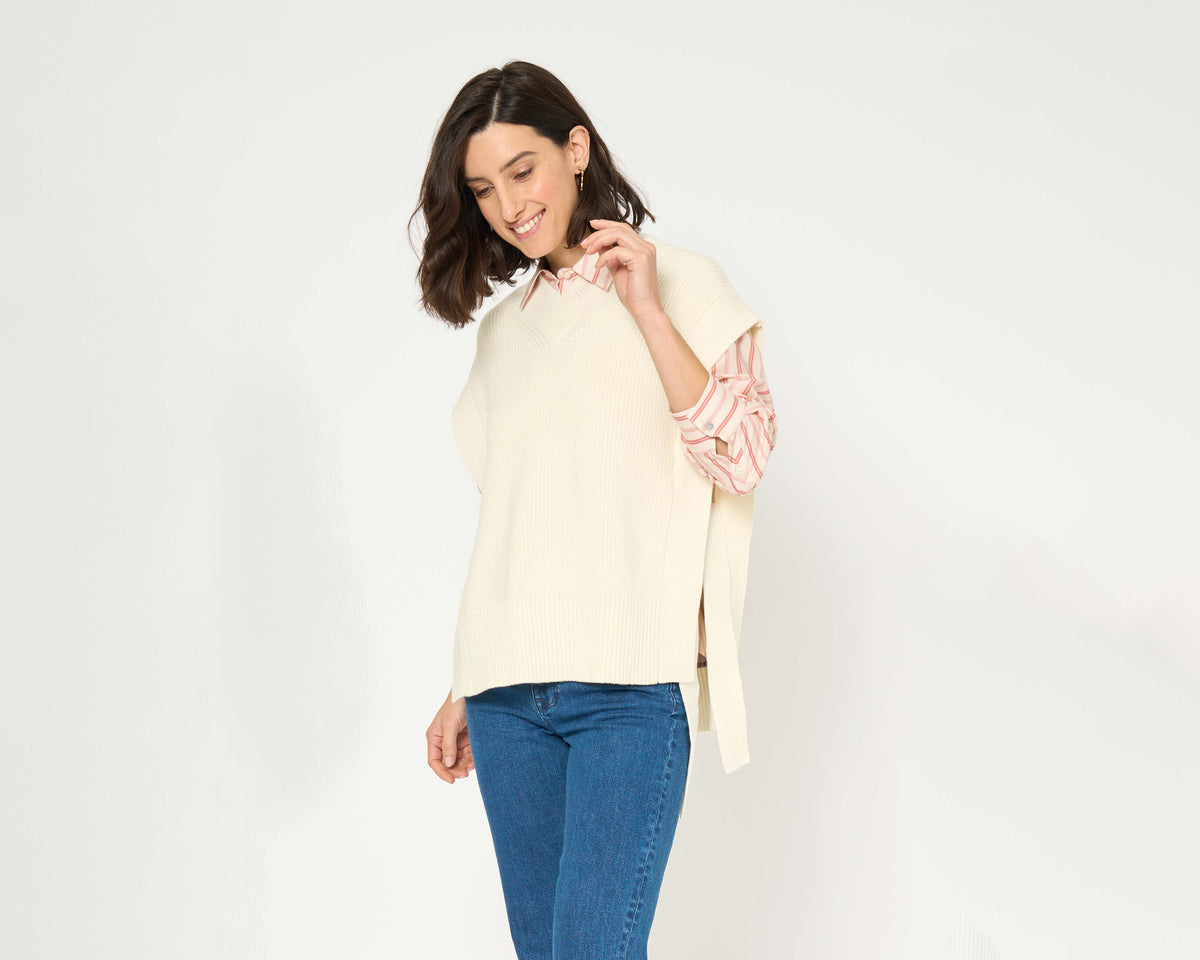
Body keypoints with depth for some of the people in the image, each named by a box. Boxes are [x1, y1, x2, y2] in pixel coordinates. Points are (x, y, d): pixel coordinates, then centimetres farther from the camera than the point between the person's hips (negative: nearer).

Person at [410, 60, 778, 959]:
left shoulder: (685, 285, 4)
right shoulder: (505, 324, 18)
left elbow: (742, 457, -7)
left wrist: (646, 308, -11)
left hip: (632, 684, -5)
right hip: (509, 690, 5)